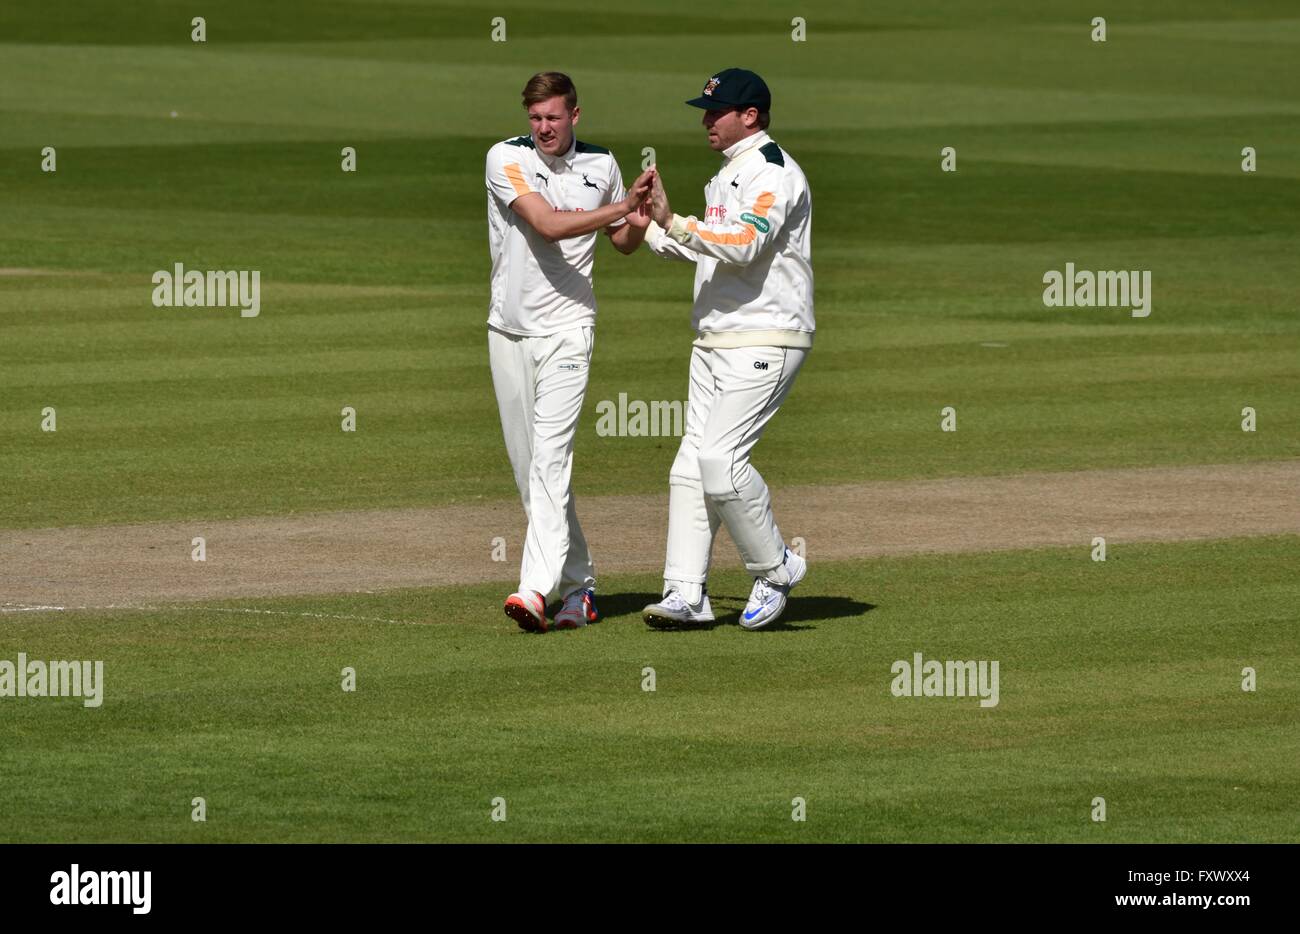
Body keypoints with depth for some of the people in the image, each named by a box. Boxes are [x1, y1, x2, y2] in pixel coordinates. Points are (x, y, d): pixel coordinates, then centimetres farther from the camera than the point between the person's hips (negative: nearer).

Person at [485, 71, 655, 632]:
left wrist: (639, 225, -4)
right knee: (528, 468, 6)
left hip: (567, 328, -2)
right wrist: (622, 206, -23)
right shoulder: (506, 159, -6)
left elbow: (623, 244, 19)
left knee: (550, 458, -17)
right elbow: (547, 224, -19)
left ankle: (537, 589, -27)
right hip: (509, 329, 2)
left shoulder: (600, 165, 4)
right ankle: (579, 585, 18)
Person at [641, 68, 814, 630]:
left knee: (720, 458, -18)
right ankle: (686, 594, 3)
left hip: (765, 341, -10)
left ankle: (774, 568, -1)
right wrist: (646, 230, 26)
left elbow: (745, 245, -27)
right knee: (691, 465, 3)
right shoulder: (727, 176, 19)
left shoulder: (773, 173, -13)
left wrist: (673, 223, -32)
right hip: (715, 342, 10)